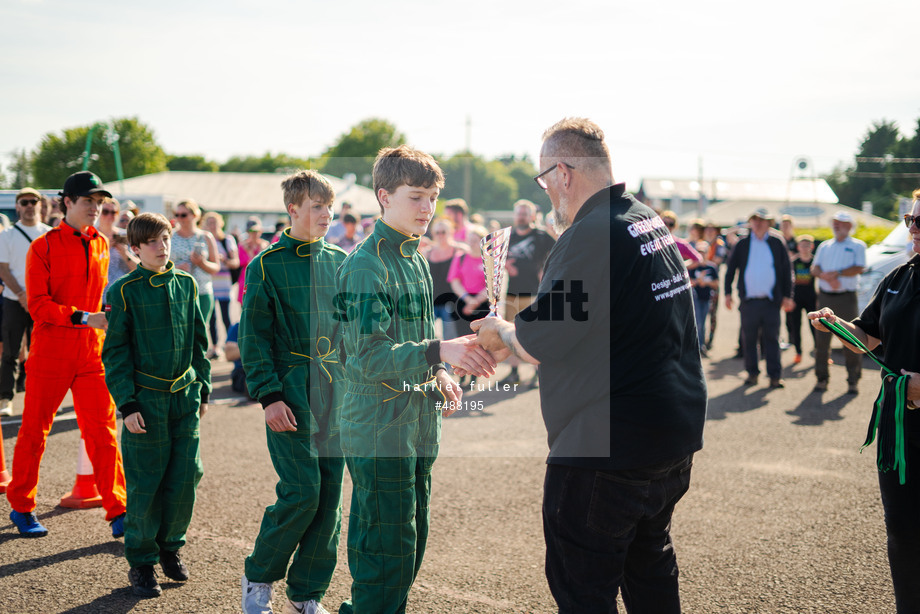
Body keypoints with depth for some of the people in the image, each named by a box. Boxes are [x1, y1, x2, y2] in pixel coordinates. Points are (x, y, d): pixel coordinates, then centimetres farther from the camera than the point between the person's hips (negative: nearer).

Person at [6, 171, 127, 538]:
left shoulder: (101, 245, 9)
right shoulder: (43, 247, -8)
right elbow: (38, 306, -14)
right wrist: (83, 318, -24)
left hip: (92, 353, 4)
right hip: (50, 352, -4)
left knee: (103, 431, 1)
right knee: (34, 431, 7)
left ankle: (117, 512, 5)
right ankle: (21, 508, 22)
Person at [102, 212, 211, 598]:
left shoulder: (186, 285, 8)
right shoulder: (125, 291, -4)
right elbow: (115, 352, -4)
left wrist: (203, 388, 15)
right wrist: (127, 403, -9)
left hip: (185, 396, 4)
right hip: (147, 399, -4)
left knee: (185, 478, 5)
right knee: (145, 483, 1)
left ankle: (170, 547, 25)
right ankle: (141, 562, 15)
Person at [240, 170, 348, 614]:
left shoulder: (340, 262, 11)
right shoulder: (267, 266, -2)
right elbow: (254, 338, -4)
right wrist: (268, 395, -12)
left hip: (337, 391, 5)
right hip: (292, 392, -5)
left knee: (330, 496, 5)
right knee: (301, 492, -10)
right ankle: (258, 578, 11)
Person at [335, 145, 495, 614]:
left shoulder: (416, 260, 13)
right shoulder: (367, 265, -15)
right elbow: (369, 356, -24)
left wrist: (437, 375, 4)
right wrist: (439, 352, -34)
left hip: (418, 427, 9)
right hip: (380, 429, -9)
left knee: (412, 543, 16)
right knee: (387, 550, -5)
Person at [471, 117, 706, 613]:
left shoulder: (590, 235, -20)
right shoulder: (650, 222, 10)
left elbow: (539, 345, -19)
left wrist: (501, 331, 2)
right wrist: (514, 338, 17)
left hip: (606, 450, -9)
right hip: (675, 439, 10)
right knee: (651, 572, 23)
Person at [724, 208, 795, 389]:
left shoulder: (777, 243, 6)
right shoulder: (742, 244, 6)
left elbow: (787, 270, 8)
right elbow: (730, 269, 10)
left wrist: (787, 296, 3)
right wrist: (728, 293, 3)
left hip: (771, 301, -1)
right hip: (748, 300, 1)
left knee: (772, 339, 1)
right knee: (749, 339, 5)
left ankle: (775, 376, 5)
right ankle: (752, 373, 15)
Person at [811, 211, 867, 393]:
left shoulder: (857, 246, 8)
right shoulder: (824, 246, 18)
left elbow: (859, 268, -7)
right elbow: (814, 269, 6)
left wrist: (837, 273, -16)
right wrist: (828, 278, -12)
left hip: (846, 298, -3)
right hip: (825, 297, 3)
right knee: (822, 340, 2)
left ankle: (853, 381, 3)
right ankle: (822, 378, 9)